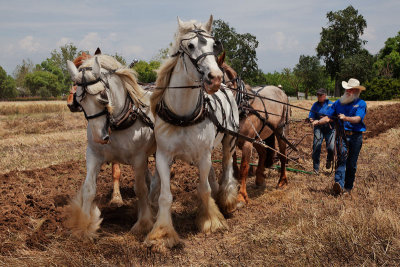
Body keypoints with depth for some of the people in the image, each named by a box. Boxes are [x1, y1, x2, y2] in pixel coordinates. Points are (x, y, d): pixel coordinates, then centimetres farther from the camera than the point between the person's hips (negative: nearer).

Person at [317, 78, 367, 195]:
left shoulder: (361, 104, 2)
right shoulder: (339, 103, 12)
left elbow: (357, 119, -14)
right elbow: (328, 117, 9)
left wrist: (345, 118, -32)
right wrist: (317, 122, -9)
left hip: (355, 136, -1)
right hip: (342, 134, 1)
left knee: (351, 163, 5)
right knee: (341, 158, -16)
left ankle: (348, 187, 16)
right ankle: (339, 184, -28)